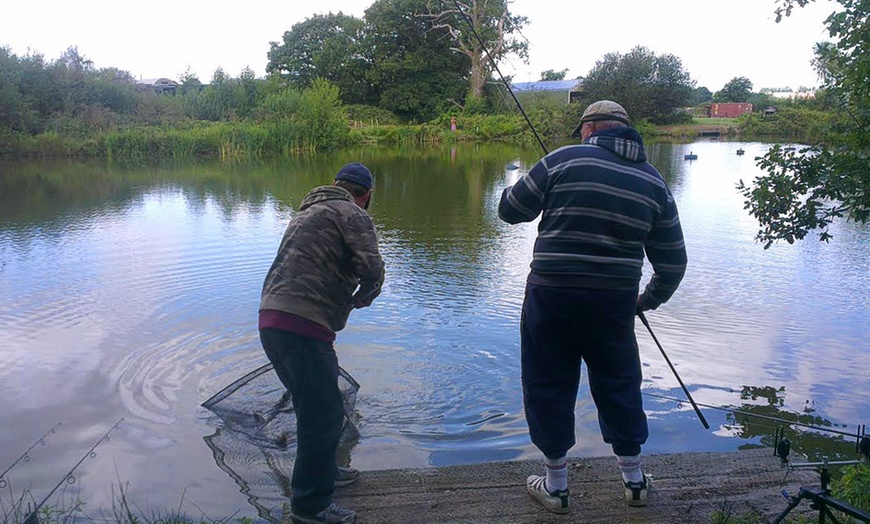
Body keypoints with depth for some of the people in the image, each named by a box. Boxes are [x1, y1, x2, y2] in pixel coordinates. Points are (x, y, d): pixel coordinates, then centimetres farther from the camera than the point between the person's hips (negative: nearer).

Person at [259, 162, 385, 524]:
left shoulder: (307, 212, 26)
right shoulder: (352, 214, -1)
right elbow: (372, 269, -13)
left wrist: (349, 297, 28)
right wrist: (362, 298, 7)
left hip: (271, 319, 9)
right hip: (302, 325, -9)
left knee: (314, 406, 24)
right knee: (324, 414, 1)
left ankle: (323, 472, 40)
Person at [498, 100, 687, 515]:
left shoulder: (564, 160, -6)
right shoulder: (654, 183, 6)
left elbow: (509, 210, 1)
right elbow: (673, 262, 10)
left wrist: (545, 200, 22)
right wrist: (648, 300, 27)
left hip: (552, 296, -3)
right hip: (614, 303, 4)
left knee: (549, 387, 11)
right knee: (619, 386, 20)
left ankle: (556, 485, 24)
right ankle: (634, 481, 34)